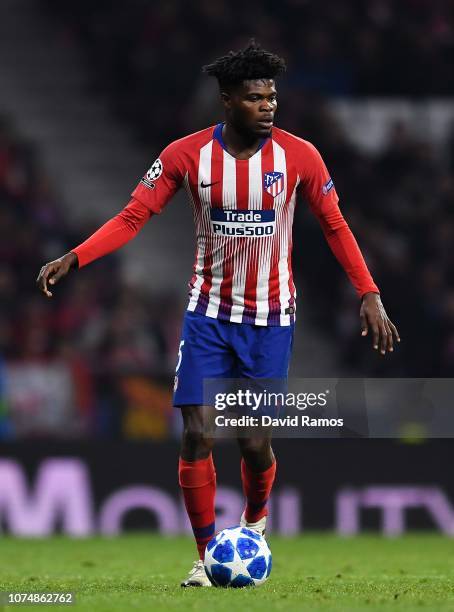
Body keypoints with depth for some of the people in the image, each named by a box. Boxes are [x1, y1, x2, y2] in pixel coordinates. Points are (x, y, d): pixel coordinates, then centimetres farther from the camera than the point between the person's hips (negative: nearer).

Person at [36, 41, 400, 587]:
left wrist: (369, 295, -7)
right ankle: (206, 556, 6)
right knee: (197, 434, -8)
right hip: (209, 312, 1)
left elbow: (335, 226, 0)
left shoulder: (298, 156, -9)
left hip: (271, 317, 0)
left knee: (255, 442, -2)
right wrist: (72, 259, -18)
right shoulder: (186, 155, -9)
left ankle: (254, 522, 32)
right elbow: (132, 217, -6)